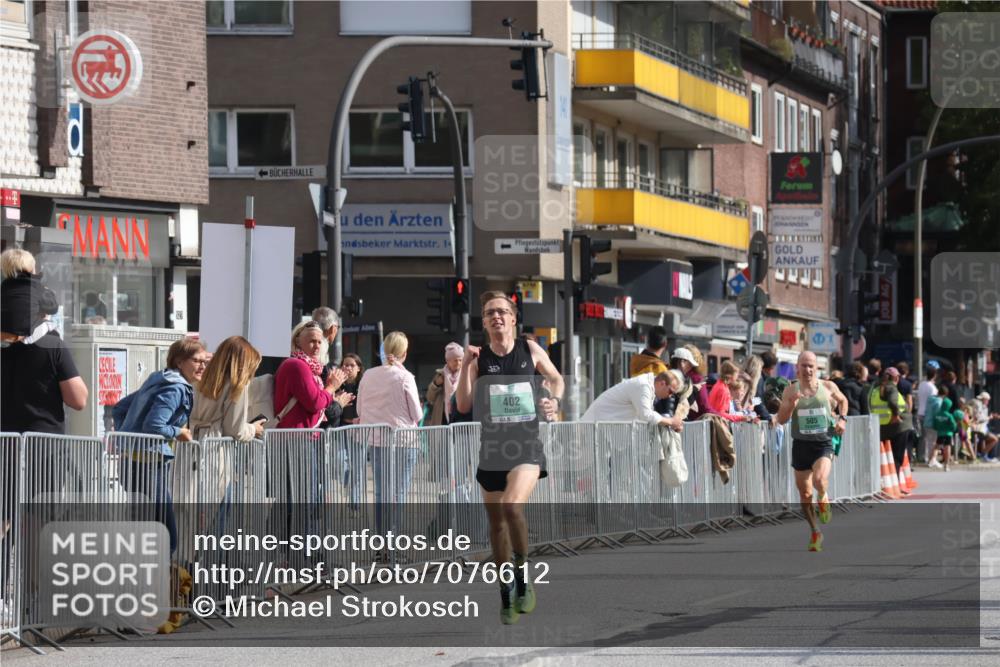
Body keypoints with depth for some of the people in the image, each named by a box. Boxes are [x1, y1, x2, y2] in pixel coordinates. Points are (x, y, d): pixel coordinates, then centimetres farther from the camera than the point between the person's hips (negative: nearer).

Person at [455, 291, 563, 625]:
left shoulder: (531, 351, 1)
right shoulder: (479, 358, 1)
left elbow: (555, 378, 18)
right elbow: (463, 406, -4)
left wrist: (555, 400, -2)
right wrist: (466, 366, -12)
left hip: (526, 446, -3)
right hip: (493, 447, 3)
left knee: (512, 505, -27)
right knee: (496, 522, 8)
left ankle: (523, 575, -8)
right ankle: (506, 594, 22)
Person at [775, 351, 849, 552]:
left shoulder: (828, 387, 1)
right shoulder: (791, 390, -1)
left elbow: (843, 400, 21)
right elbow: (781, 419, -5)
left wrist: (842, 419, 4)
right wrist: (791, 403, -21)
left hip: (823, 443, -2)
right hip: (801, 445, 2)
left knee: (819, 479, -29)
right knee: (805, 494, 7)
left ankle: (824, 499, 7)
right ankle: (815, 533, 26)